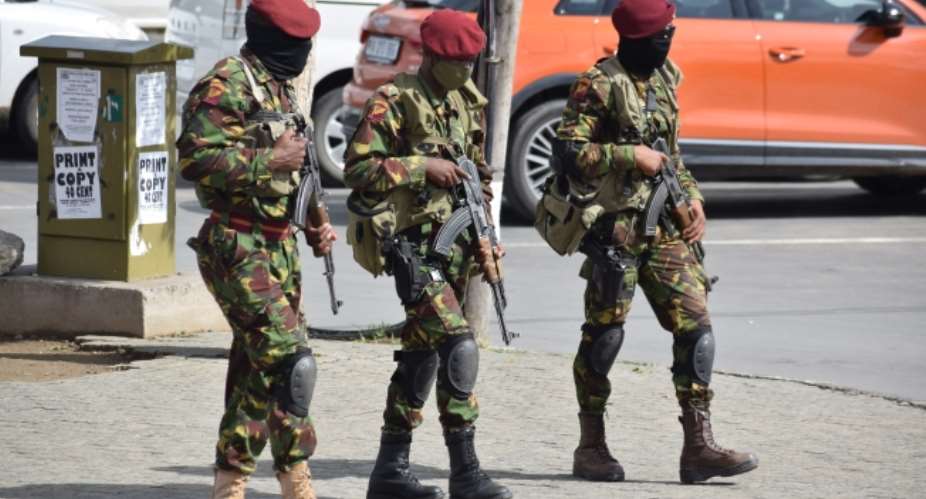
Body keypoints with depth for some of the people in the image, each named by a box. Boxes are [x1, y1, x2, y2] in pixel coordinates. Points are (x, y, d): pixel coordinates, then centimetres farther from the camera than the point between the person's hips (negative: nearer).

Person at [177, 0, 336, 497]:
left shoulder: (280, 87, 17)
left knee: (256, 364, 11)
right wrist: (269, 161, -20)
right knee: (289, 361, -15)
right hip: (238, 249, -9)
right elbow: (195, 158, -22)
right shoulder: (226, 85, -13)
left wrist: (313, 224, 15)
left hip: (278, 246, 9)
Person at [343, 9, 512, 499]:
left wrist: (478, 179, 8)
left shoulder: (467, 101, 14)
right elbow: (357, 170, -15)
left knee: (422, 353, 10)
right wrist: (423, 168, -20)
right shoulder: (394, 102, -10)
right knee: (457, 345, -17)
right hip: (415, 244, -8)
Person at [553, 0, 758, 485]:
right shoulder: (599, 85, -9)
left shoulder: (663, 79, 13)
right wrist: (630, 157, -18)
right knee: (604, 334, 0)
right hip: (616, 227, -7)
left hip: (665, 227, 7)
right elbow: (567, 151, -16)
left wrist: (692, 197, 12)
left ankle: (698, 448, -2)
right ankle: (591, 448, 12)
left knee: (695, 327, -2)